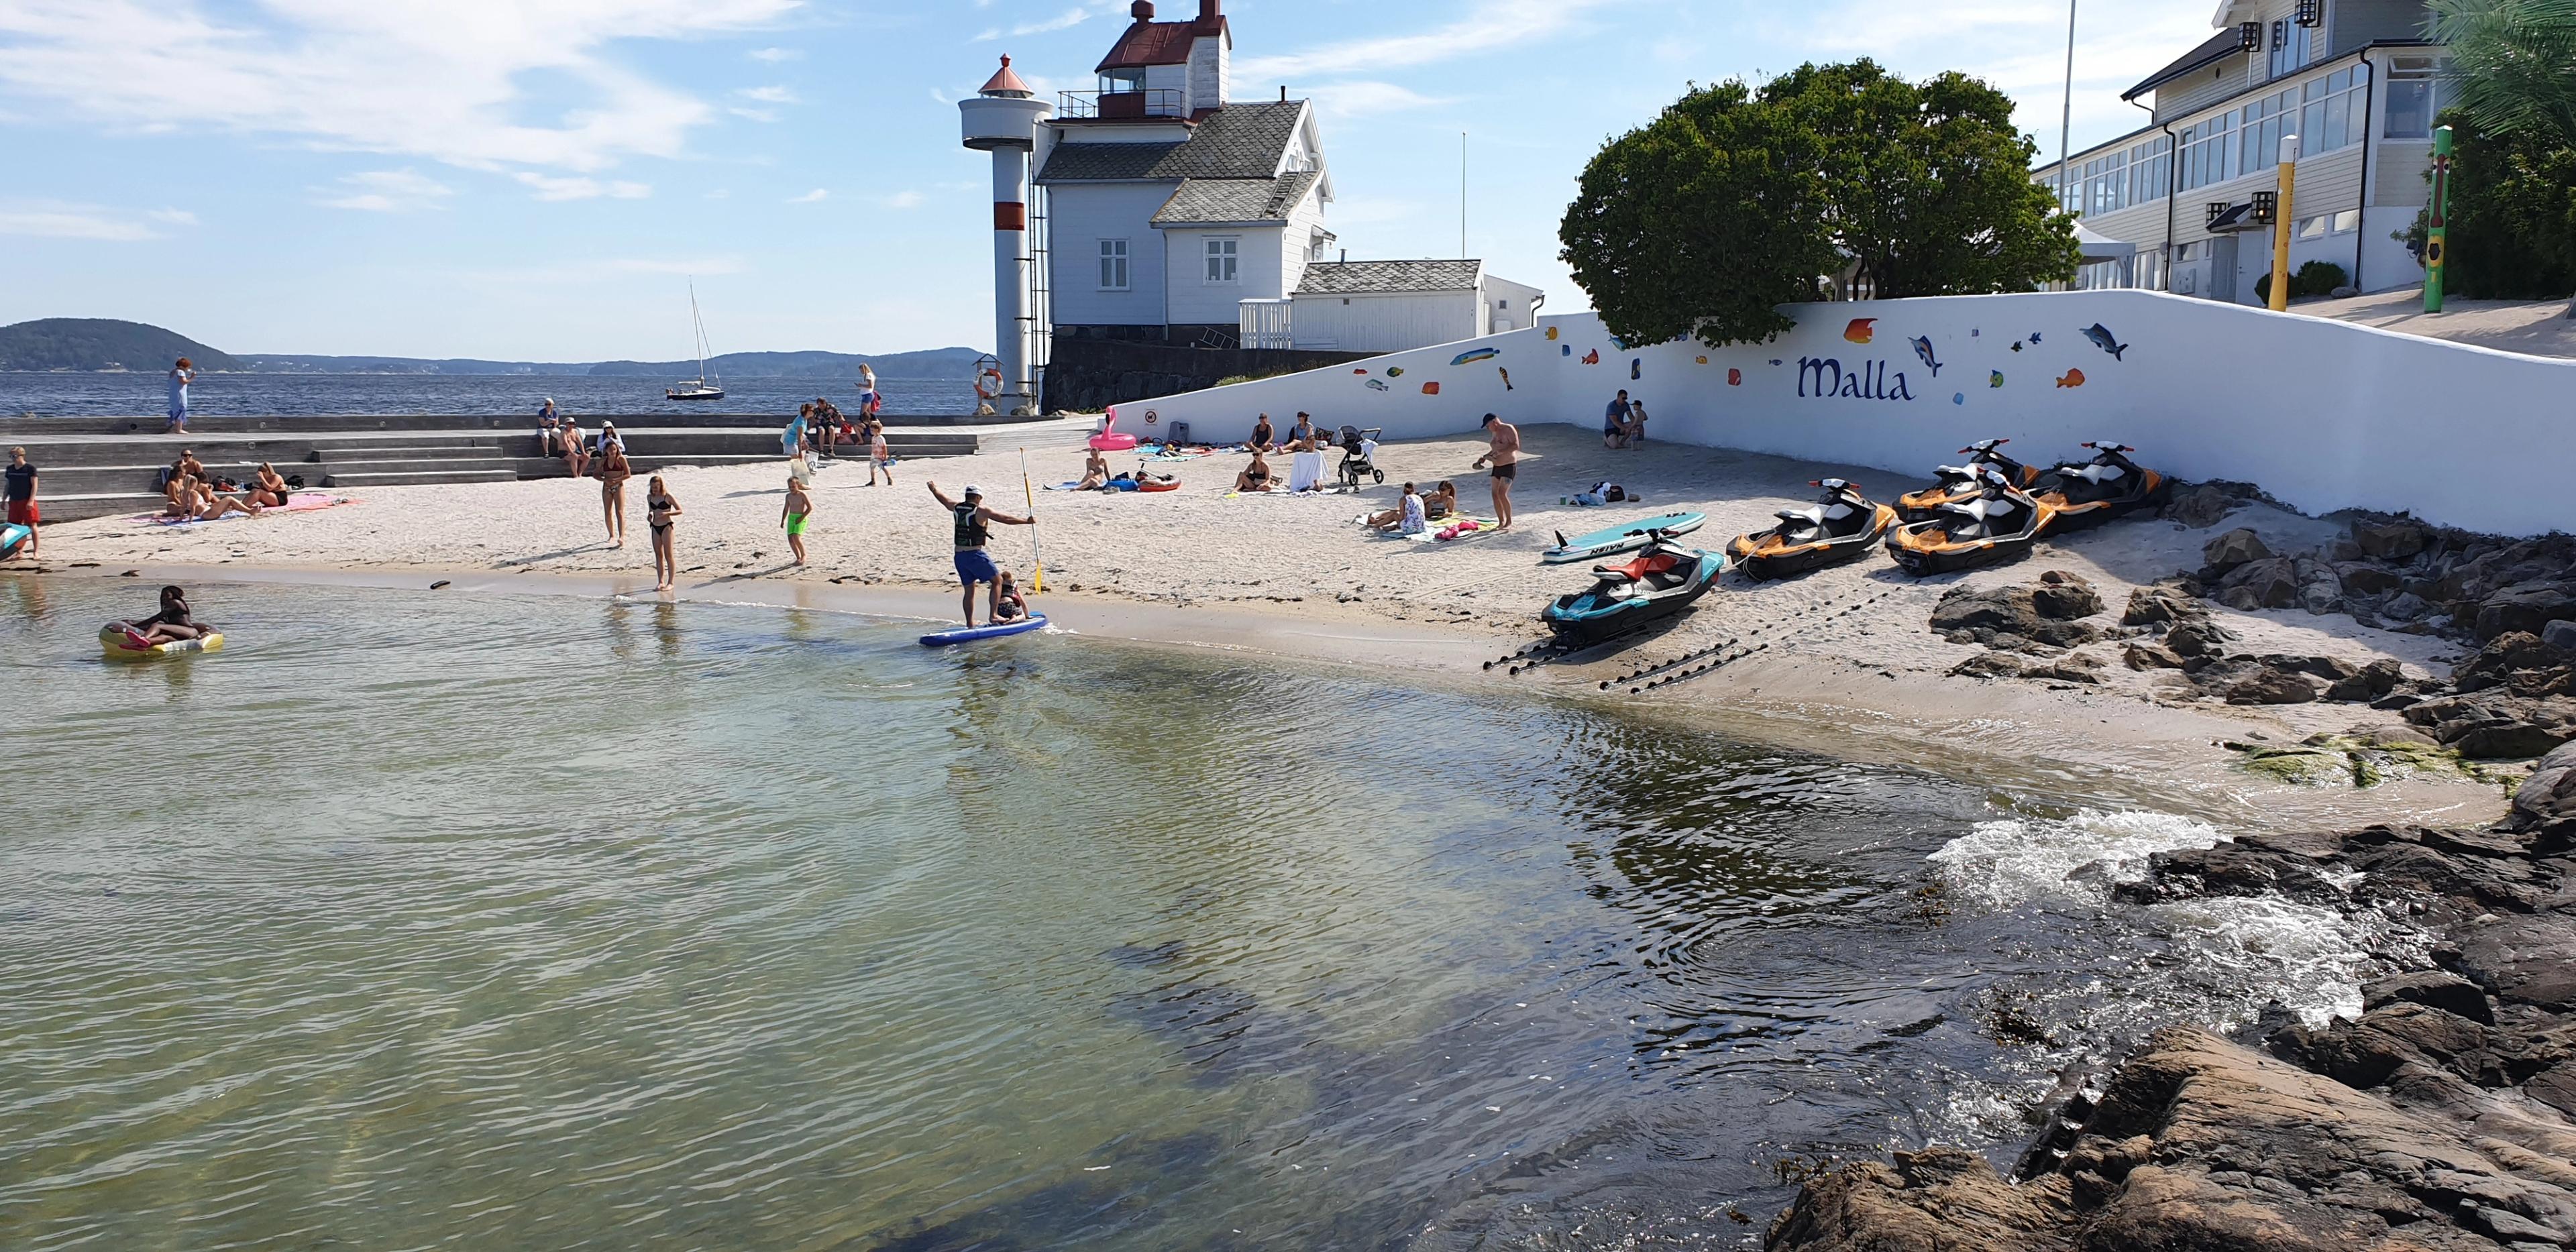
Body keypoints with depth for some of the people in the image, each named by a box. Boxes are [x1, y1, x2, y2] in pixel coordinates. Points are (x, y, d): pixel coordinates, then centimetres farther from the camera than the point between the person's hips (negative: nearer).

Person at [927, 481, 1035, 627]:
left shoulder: (956, 508, 7)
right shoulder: (981, 511, -10)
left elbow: (942, 497, 27)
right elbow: (1006, 519, -10)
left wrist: (933, 488, 47)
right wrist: (1027, 521, -4)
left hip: (959, 556, 7)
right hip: (975, 555, -7)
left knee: (969, 590, 15)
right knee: (997, 581, 4)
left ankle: (970, 624, 17)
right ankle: (994, 615, -5)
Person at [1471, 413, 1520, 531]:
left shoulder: (1508, 429, -12)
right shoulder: (1495, 433, 15)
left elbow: (1516, 446, -23)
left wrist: (1500, 451, -29)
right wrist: (1485, 457, 13)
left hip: (1509, 467, -9)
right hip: (1497, 467, 9)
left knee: (1502, 494, -16)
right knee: (1495, 494, 2)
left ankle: (1509, 522, -7)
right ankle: (1501, 522, 10)